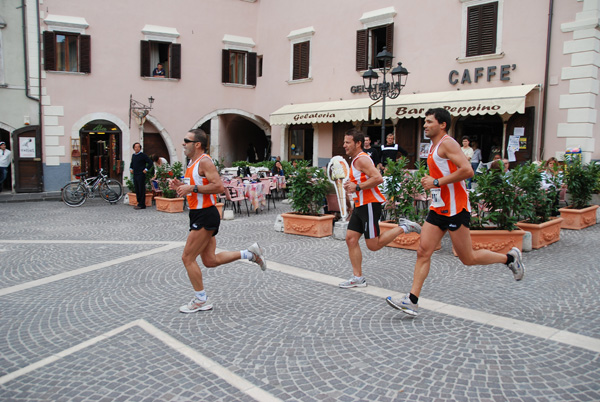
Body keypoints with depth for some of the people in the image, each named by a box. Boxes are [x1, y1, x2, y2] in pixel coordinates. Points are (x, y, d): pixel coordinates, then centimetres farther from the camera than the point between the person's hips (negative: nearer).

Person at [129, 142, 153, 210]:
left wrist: (146, 169, -12)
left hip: (141, 175, -7)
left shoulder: (143, 155, -7)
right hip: (135, 175, 7)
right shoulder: (133, 155, 14)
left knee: (141, 190, -6)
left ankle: (142, 205, -3)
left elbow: (150, 162, -9)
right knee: (137, 190, 11)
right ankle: (139, 203, 19)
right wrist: (130, 168, 16)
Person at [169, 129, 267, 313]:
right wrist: (181, 186, 7)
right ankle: (250, 253, 20)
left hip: (206, 215, -10)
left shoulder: (205, 161, -14)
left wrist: (192, 188, -23)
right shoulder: (192, 163, 16)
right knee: (210, 260, 13)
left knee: (188, 258, -3)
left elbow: (219, 187, -24)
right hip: (199, 215, 10)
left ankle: (201, 301, 11)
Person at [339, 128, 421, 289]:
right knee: (351, 239, 4)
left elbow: (378, 178, -26)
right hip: (361, 205, 10)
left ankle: (403, 228, 7)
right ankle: (358, 278, 9)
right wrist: (351, 185, 10)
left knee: (373, 245, -7)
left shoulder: (361, 159, -14)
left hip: (369, 204, -10)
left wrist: (357, 187, -20)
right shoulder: (355, 160, 17)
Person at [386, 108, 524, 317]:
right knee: (423, 252, 0)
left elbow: (467, 170, -25)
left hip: (455, 208, -9)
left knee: (468, 258, 2)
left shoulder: (447, 143, -13)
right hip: (438, 208, 9)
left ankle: (510, 258, 25)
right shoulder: (434, 147, 16)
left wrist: (437, 182, -21)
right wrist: (430, 181, 12)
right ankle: (411, 300, 0)